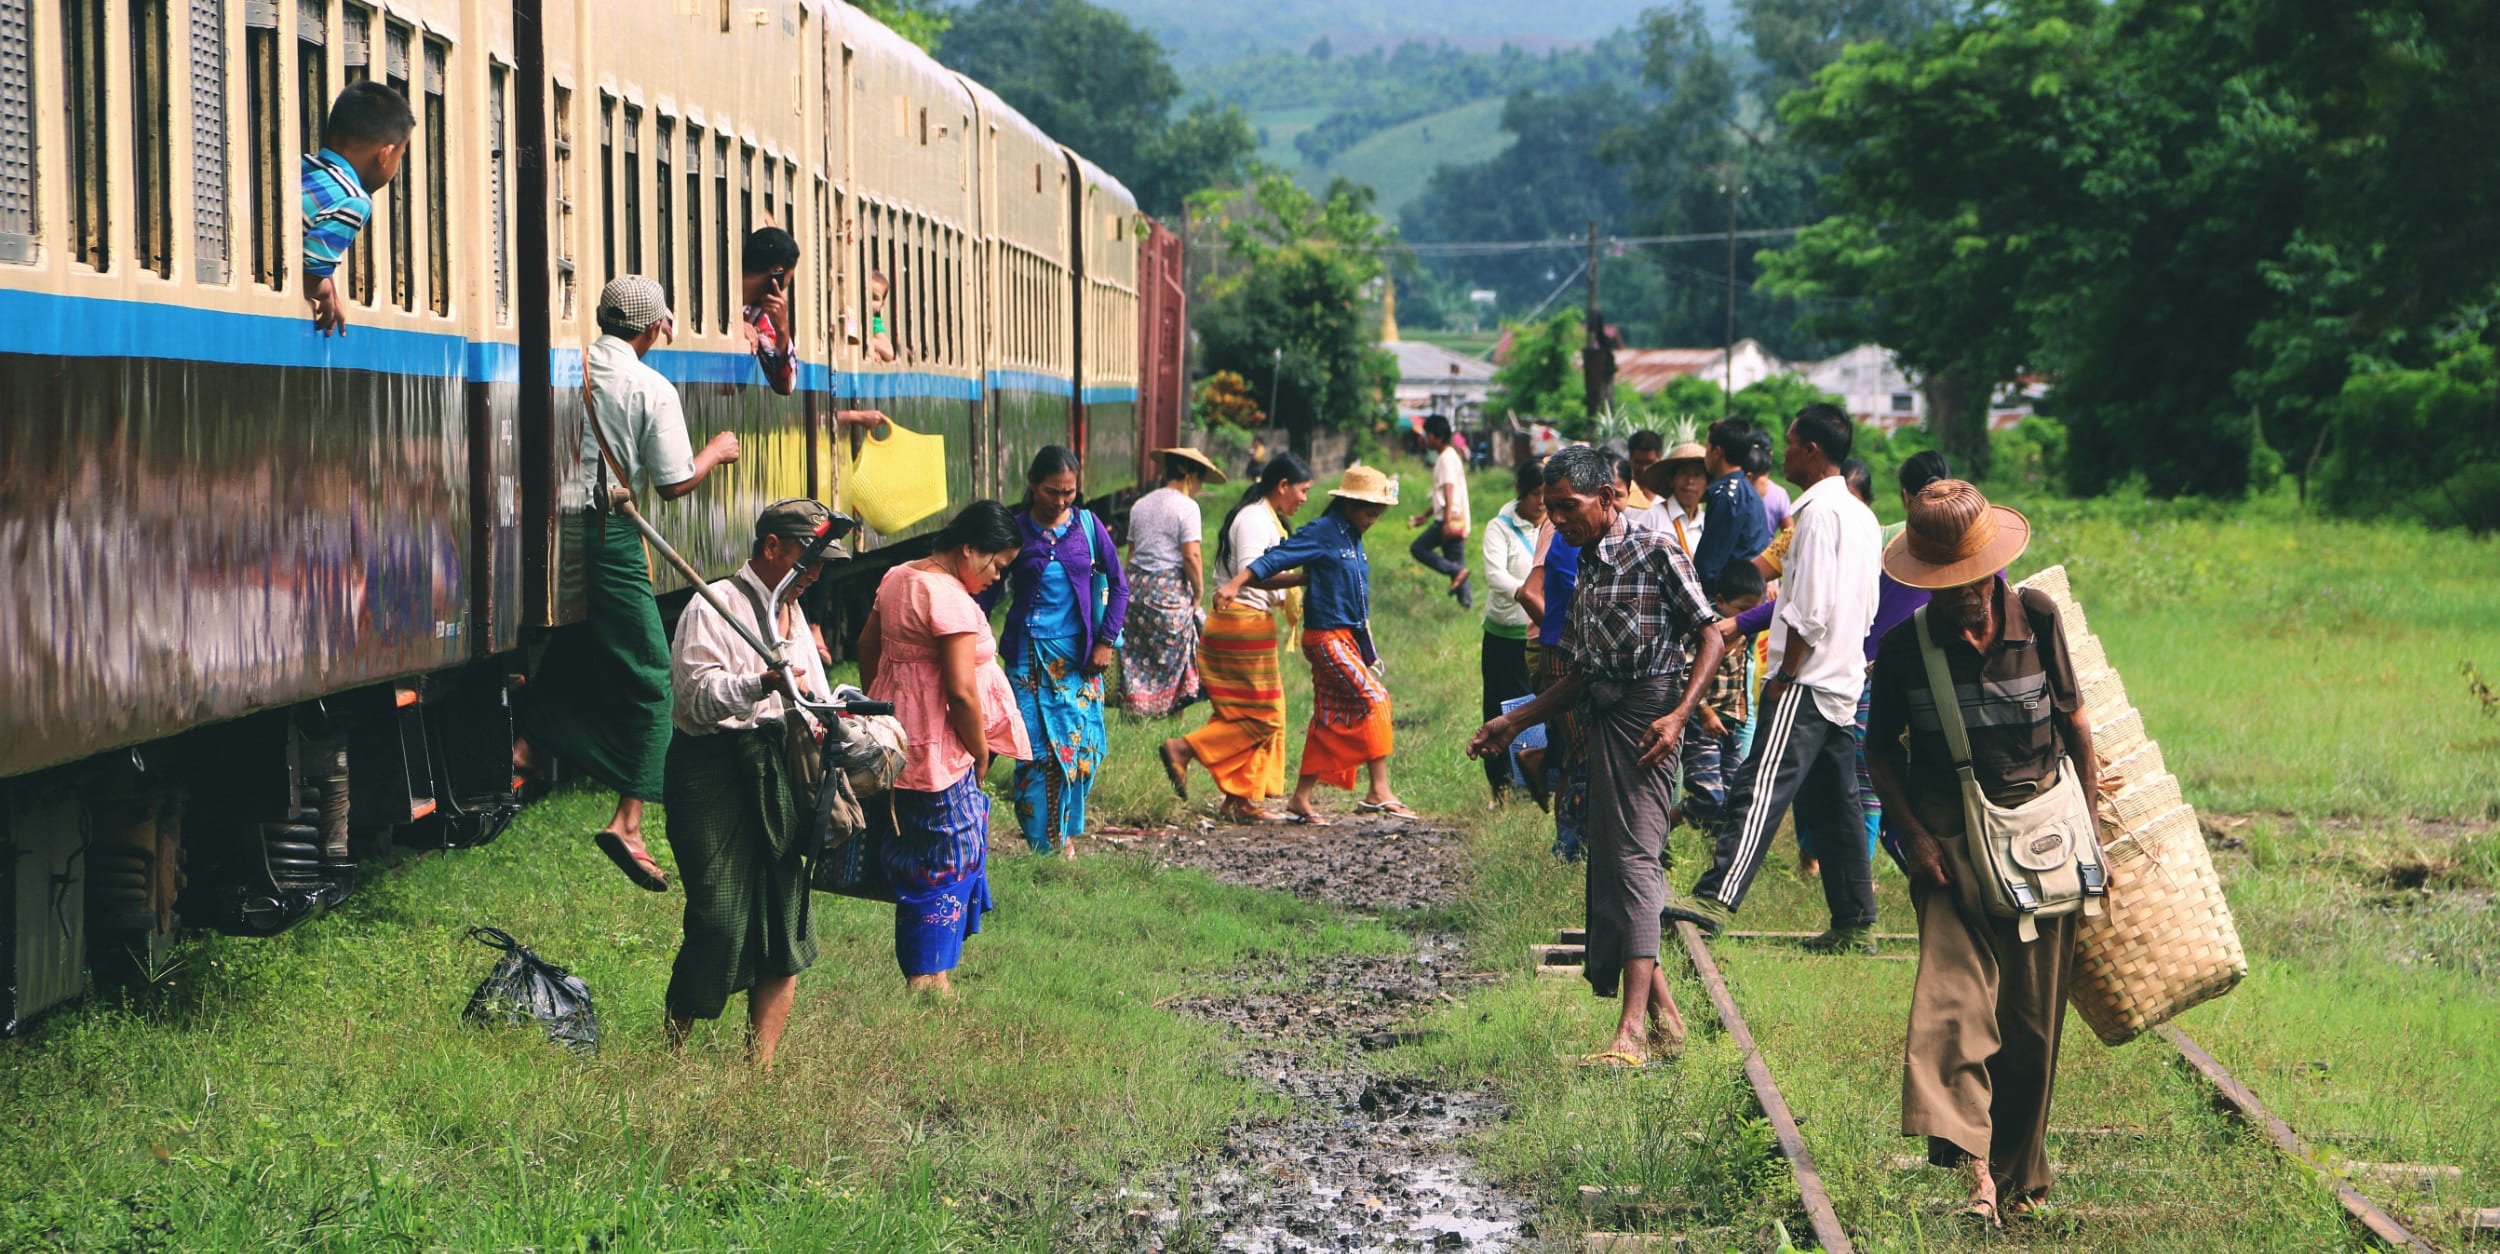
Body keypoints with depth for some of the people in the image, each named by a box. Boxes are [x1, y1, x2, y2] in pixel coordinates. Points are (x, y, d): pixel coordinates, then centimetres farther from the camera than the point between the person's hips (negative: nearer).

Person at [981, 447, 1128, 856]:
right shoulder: (1015, 531, -1)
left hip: (1079, 655, 2)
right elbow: (987, 592, 4)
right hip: (1030, 655, -2)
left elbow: (1118, 584, 9)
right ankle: (1044, 847, -1)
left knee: (1081, 745, -1)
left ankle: (1066, 834, 19)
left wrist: (1107, 641, 2)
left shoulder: (1087, 525, 3)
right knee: (1037, 750, -7)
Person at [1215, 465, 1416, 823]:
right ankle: (1379, 792, -14)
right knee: (1374, 700, -15)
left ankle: (1301, 799, 14)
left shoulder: (1352, 538, 14)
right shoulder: (1321, 533, -11)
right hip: (1327, 636, -9)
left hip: (1348, 638, 9)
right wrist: (1234, 584, -26)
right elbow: (1274, 560, -16)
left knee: (1330, 721, 9)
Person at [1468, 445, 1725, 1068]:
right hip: (1601, 715, 9)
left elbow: (1711, 638, -9)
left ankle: (1632, 1029, -24)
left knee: (1635, 857, -17)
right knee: (1607, 867, 6)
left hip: (1647, 713, -9)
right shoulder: (1587, 565, 18)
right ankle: (1664, 1016, 13)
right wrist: (1513, 722, 21)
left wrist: (1679, 715, -21)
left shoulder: (1655, 550, -7)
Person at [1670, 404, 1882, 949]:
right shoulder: (1862, 515, 18)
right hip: (1844, 682, 10)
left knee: (1761, 787, -17)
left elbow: (1811, 608, -19)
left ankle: (1717, 899, -25)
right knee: (1835, 804, 11)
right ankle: (1855, 921, 10)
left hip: (1807, 680, -10)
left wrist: (1785, 674, -14)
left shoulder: (1819, 512, -12)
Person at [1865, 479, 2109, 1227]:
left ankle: (2019, 1175, 21)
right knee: (1953, 990, -21)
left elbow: (2074, 723, 8)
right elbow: (1881, 750, 7)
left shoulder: (2036, 619, -2)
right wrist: (1912, 834, -5)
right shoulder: (1904, 648, -4)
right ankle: (1974, 1165, -31)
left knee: (2033, 1014, 6)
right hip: (1951, 840, -1)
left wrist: (2093, 820, 8)